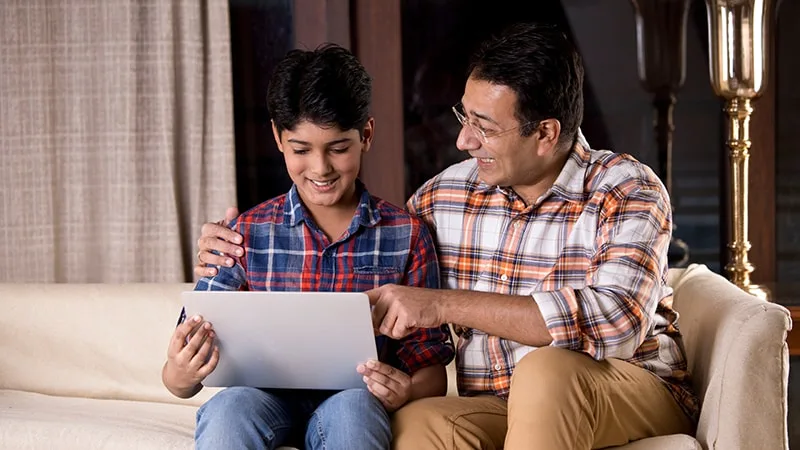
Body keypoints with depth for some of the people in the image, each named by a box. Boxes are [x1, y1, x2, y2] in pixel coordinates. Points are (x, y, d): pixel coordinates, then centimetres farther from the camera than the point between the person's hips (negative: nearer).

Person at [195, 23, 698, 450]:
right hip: (498, 408, 3)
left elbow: (615, 322, -26)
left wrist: (445, 304, -26)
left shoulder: (625, 191, -9)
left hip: (634, 394, -3)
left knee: (546, 370, -37)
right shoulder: (445, 196, 7)